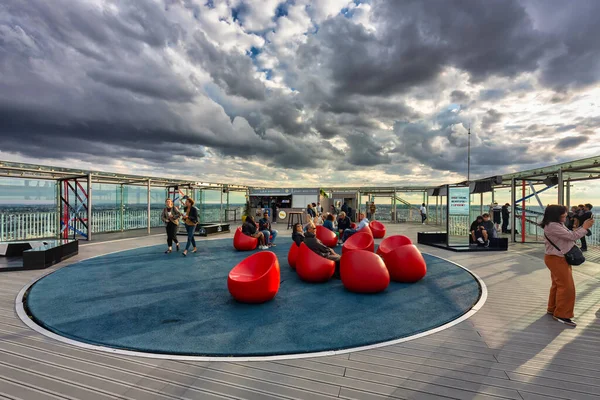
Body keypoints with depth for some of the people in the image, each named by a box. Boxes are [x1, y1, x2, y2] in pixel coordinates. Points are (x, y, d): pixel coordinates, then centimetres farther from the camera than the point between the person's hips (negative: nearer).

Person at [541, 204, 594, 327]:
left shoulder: (557, 224, 10)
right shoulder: (552, 226, -23)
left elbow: (569, 235, 13)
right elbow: (571, 236, -21)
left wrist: (582, 226, 5)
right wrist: (585, 227, -11)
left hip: (559, 258, 11)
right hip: (556, 259, -11)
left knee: (558, 284, 19)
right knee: (567, 287, -5)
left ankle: (553, 309, 31)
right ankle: (561, 314, 5)